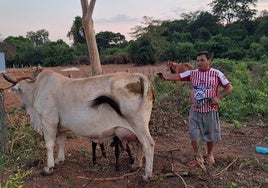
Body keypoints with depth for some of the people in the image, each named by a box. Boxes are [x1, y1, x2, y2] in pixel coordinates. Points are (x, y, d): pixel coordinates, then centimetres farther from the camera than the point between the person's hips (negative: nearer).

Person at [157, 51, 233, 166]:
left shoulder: (217, 74, -5)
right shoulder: (192, 73, 0)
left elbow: (229, 87, -2)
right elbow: (178, 76, -12)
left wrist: (219, 97, -16)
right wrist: (165, 77, -30)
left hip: (210, 110, -1)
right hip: (195, 110, 2)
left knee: (210, 134, 12)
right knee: (194, 134, 4)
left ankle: (210, 155, 37)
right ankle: (197, 156, 25)